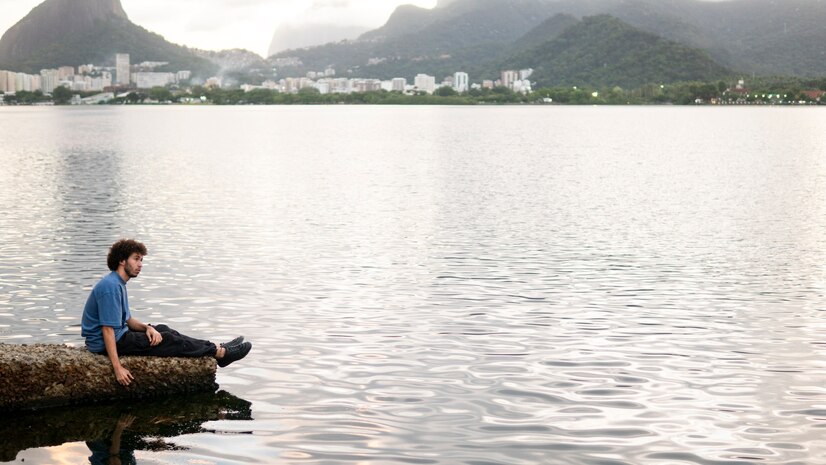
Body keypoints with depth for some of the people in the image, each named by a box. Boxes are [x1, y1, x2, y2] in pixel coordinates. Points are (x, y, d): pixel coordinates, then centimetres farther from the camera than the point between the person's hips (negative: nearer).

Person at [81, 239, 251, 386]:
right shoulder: (110, 287, -23)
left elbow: (127, 319, 16)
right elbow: (108, 329, -27)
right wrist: (118, 368, -29)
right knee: (167, 340, -7)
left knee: (162, 329, 13)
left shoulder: (118, 284, 11)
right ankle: (219, 353, 2)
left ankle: (216, 349, 15)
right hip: (103, 344, -10)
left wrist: (147, 328, -5)